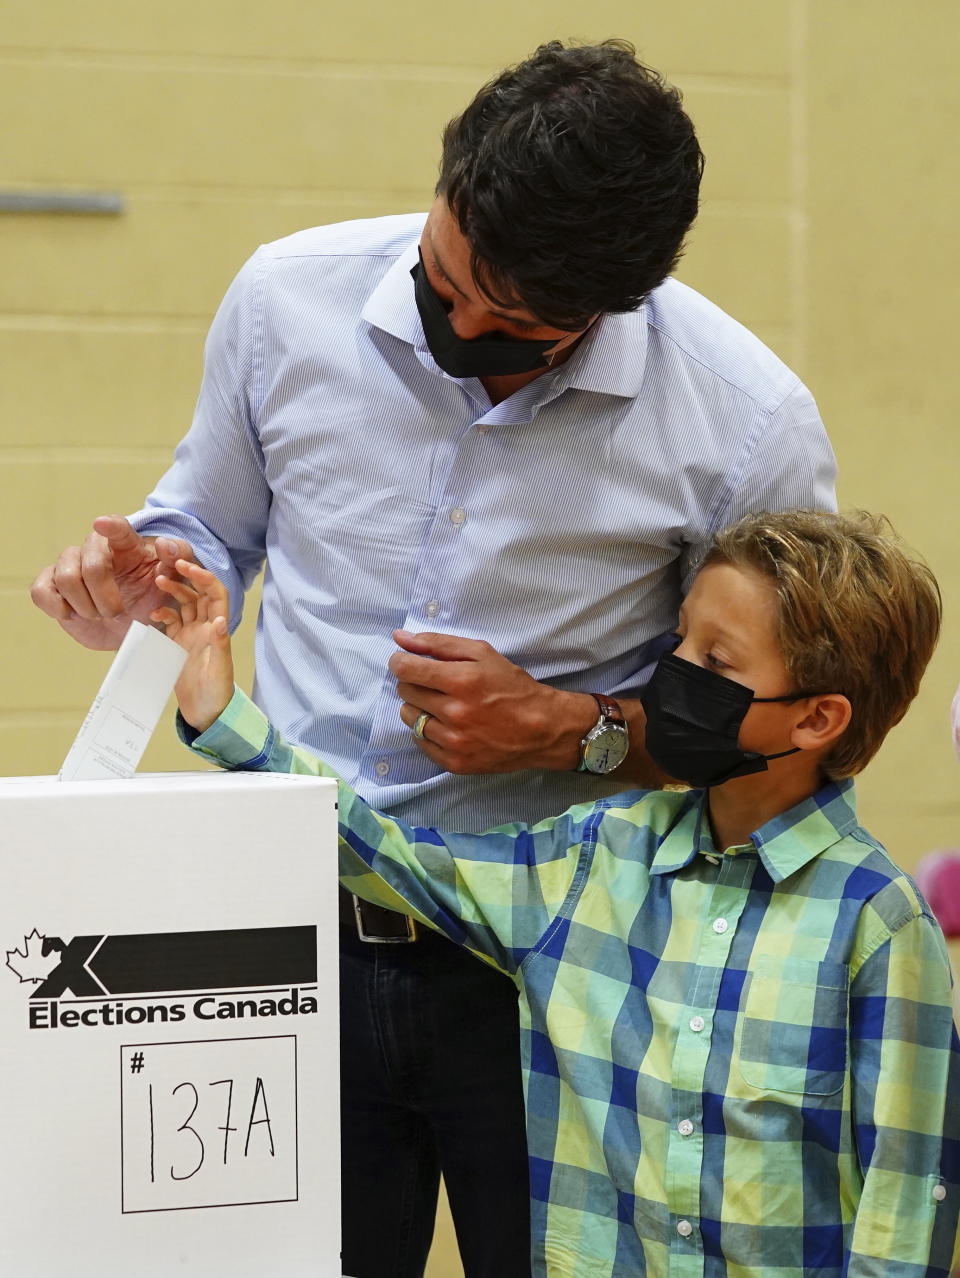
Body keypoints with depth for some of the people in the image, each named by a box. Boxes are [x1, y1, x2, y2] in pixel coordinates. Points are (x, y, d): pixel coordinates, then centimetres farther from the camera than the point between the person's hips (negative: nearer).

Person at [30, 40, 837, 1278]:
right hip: (295, 937, 2)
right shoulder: (288, 298, -5)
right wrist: (146, 580, -9)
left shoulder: (751, 424, -14)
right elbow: (215, 526, 14)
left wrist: (568, 732, -17)